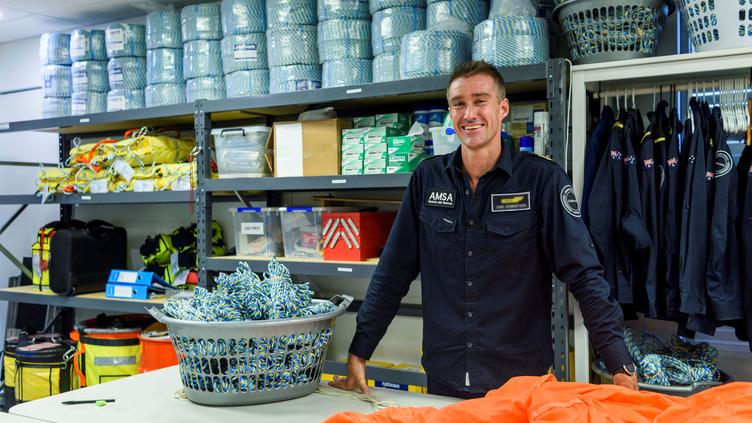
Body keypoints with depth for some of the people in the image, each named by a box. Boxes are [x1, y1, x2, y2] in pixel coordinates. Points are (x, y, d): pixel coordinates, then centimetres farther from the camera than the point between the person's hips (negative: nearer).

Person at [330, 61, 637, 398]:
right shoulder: (428, 178, 1)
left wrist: (621, 367, -19)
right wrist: (357, 355, 1)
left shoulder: (542, 179, -8)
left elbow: (584, 276, -11)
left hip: (523, 381, -2)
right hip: (444, 382, 3)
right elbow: (392, 274, 3)